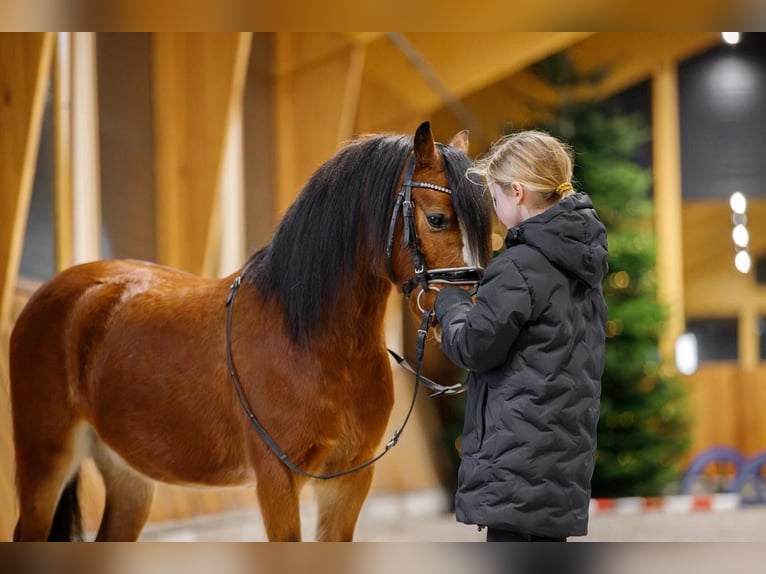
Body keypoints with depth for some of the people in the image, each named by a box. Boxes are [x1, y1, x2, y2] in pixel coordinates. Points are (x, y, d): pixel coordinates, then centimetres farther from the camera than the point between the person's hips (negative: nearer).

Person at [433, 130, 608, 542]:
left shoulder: (519, 267, -17)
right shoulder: (581, 263, 11)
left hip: (518, 451, -9)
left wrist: (450, 303, 7)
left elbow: (474, 348, -11)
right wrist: (480, 302, 11)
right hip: (567, 448, 9)